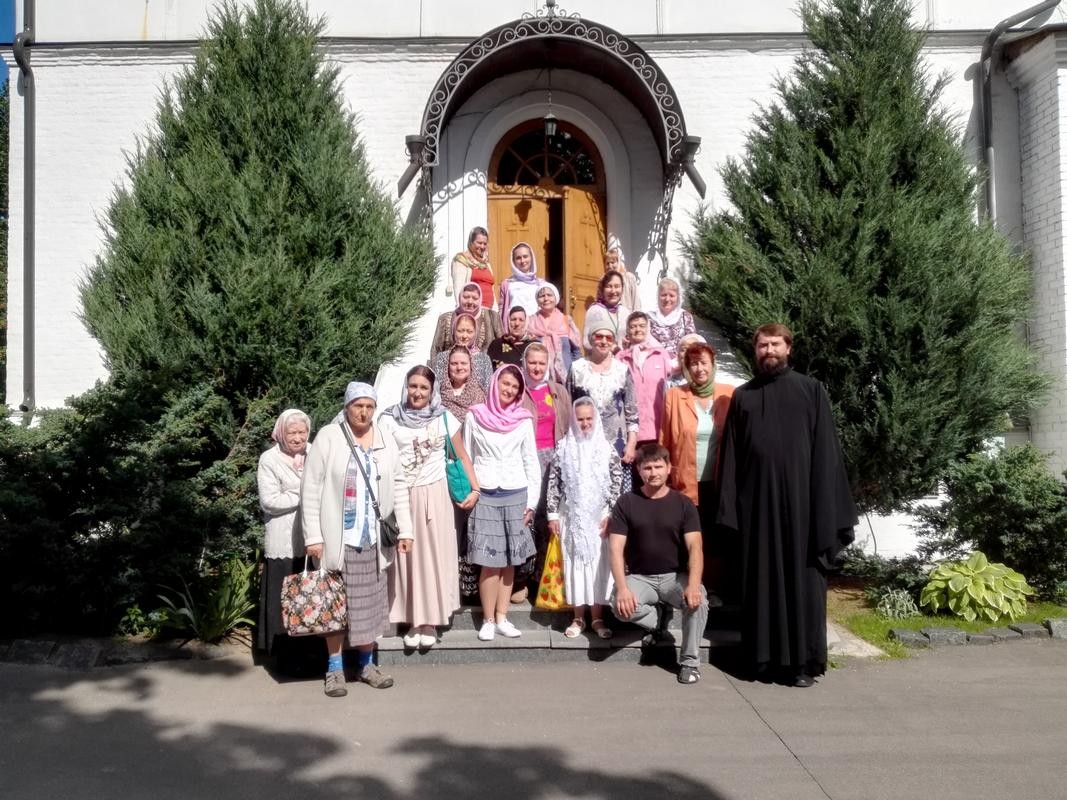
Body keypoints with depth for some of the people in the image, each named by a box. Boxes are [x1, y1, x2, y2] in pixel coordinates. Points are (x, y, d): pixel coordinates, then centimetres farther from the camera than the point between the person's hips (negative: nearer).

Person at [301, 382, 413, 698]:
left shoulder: (386, 441, 7)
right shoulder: (328, 437, -6)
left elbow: (398, 486, 9)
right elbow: (311, 488, -7)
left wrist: (405, 529, 3)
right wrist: (313, 535, -11)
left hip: (373, 539, 3)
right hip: (337, 538, -3)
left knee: (370, 602, 11)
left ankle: (367, 663, 27)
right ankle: (335, 668, 19)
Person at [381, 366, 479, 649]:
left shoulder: (445, 418, -1)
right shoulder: (389, 420, -3)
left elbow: (462, 456, 6)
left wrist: (475, 489, -1)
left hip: (435, 496, 0)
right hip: (401, 498, 0)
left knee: (434, 557, 5)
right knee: (407, 558, 6)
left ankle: (431, 620, 16)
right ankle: (413, 620, 17)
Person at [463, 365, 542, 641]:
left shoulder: (524, 420, 4)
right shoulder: (475, 416, 2)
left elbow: (531, 462, 6)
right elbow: (466, 458, 6)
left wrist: (532, 501, 2)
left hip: (516, 496, 2)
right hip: (485, 496, -2)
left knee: (509, 560, 5)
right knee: (490, 562, -4)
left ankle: (501, 618, 12)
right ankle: (488, 620, 5)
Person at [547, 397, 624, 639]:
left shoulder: (607, 449, -2)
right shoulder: (563, 448, 0)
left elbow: (617, 484, -2)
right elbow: (554, 482, 2)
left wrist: (611, 515, -7)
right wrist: (553, 514, -1)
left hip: (599, 517, 0)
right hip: (571, 517, 1)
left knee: (599, 564, 3)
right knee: (574, 564, 5)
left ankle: (597, 618, 14)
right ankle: (578, 617, 16)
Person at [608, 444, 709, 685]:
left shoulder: (683, 503, -2)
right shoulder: (626, 503, -2)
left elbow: (695, 547, -13)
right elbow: (616, 549, -8)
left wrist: (693, 584, -32)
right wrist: (622, 587, -24)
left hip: (675, 575, 0)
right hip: (639, 576, 0)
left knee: (698, 600, -31)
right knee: (620, 605, -30)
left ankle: (689, 661, -9)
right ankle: (659, 619, 3)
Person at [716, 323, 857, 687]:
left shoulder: (811, 390, 5)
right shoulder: (742, 396, 11)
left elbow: (825, 449, 0)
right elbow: (731, 454, 8)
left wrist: (825, 505, -9)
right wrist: (729, 506, 0)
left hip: (799, 496, -2)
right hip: (757, 498, 2)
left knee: (802, 576, 2)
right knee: (763, 578, 6)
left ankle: (805, 660, 10)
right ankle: (766, 656, 15)